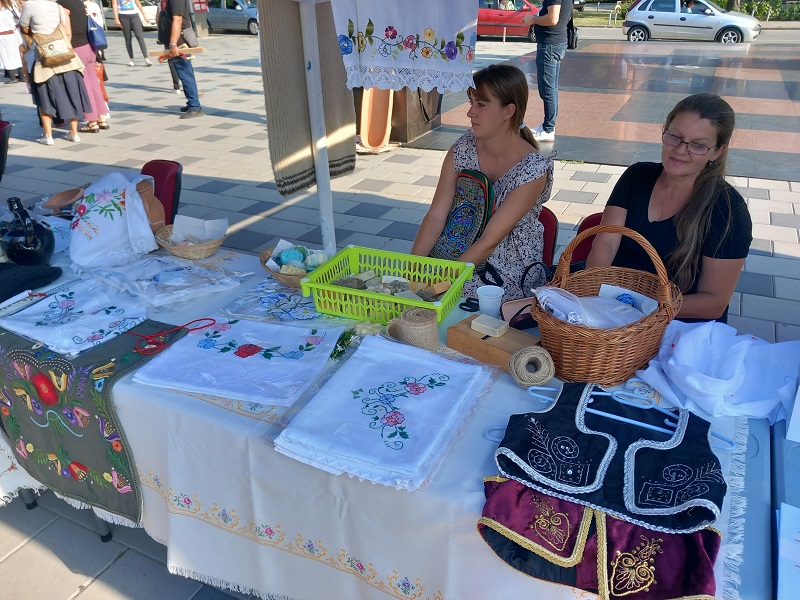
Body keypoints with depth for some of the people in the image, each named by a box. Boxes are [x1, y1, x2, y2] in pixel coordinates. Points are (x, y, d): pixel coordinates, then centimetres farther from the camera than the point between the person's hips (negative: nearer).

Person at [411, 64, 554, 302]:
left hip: (511, 273, -4)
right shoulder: (463, 148, -4)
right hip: (461, 257, 5)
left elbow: (490, 241, -21)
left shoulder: (533, 169, -18)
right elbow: (436, 216, -6)